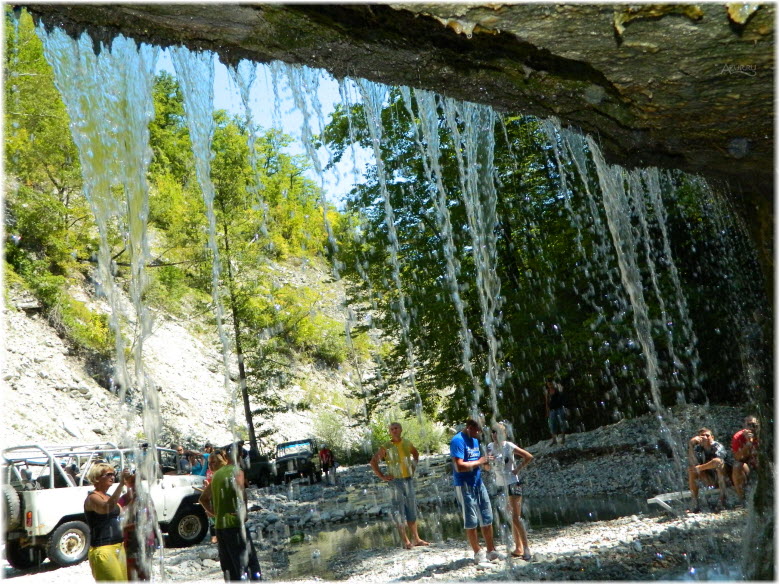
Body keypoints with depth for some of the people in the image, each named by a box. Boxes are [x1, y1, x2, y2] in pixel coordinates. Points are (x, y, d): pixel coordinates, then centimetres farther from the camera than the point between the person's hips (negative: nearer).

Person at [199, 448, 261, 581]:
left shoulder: (216, 474, 16)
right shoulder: (237, 472, -6)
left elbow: (203, 499, 23)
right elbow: (241, 494, -21)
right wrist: (243, 514, -12)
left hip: (219, 525, 7)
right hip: (235, 524, -7)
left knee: (229, 567, 13)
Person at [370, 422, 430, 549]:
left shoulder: (407, 444, 5)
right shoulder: (386, 447, -7)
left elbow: (416, 453, 26)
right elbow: (373, 461, -8)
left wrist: (414, 466, 14)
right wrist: (382, 476, -11)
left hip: (409, 480, 4)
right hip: (396, 481, -4)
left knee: (412, 511, 11)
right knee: (399, 511, -1)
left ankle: (416, 539, 20)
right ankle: (405, 541, 5)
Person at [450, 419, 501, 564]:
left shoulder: (475, 440, 13)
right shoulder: (458, 441, -16)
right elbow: (459, 466, -23)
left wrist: (486, 462, 1)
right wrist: (479, 462, -16)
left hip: (478, 483, 8)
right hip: (464, 486, -8)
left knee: (487, 519, 11)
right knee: (471, 521, 2)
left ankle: (491, 551, 21)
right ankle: (478, 553, 12)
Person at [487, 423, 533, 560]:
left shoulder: (509, 446, -11)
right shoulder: (490, 447, 3)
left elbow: (529, 457, -9)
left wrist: (517, 469, -11)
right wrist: (488, 461, -14)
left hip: (512, 484, -6)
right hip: (500, 486, 6)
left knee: (516, 518, -10)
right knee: (511, 519, 12)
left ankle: (526, 548, -5)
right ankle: (518, 548, 19)